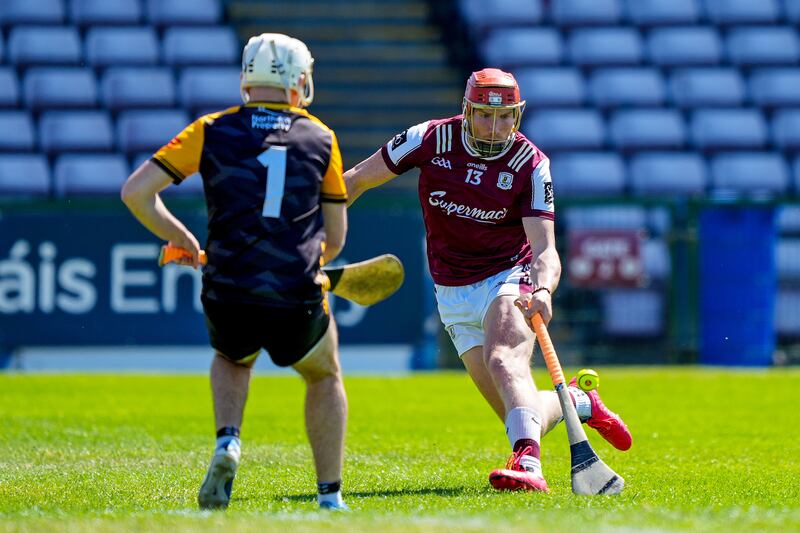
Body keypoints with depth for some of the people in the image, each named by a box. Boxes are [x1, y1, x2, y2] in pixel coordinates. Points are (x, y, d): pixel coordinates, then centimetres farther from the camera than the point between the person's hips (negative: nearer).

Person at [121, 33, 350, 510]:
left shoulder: (213, 131, 5)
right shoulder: (321, 138, 8)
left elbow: (135, 191, 2)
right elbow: (335, 238, 13)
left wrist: (179, 237, 16)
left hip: (228, 297, 1)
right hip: (297, 301, 0)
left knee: (233, 359, 35)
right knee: (325, 377, 29)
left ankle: (228, 441, 6)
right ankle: (330, 497, 21)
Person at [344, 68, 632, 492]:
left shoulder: (530, 164, -11)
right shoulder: (431, 140, -7)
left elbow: (545, 248, -18)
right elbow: (356, 181, 3)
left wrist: (543, 290, -39)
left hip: (509, 278, -3)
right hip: (454, 295, 3)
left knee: (503, 361, -35)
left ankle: (528, 465, -51)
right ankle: (578, 402, 27)